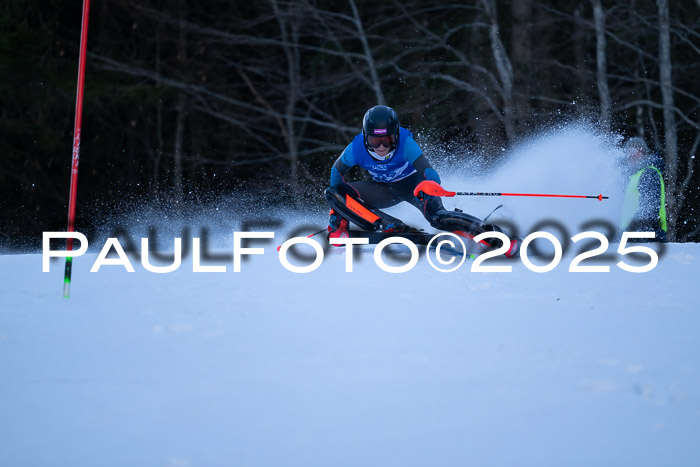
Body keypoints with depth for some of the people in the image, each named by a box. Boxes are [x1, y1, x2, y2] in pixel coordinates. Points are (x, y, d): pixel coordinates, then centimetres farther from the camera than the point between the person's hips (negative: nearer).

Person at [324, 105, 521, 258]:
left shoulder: (405, 143, -33)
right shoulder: (356, 149, -26)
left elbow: (429, 174, -37)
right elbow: (338, 171, -5)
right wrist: (338, 206, -5)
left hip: (412, 182, -4)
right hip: (384, 188, 4)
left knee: (436, 216, -36)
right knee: (333, 193, -22)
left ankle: (493, 235, -36)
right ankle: (389, 227, -29)